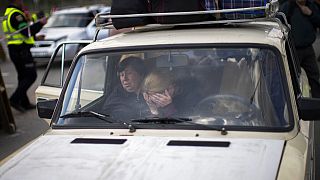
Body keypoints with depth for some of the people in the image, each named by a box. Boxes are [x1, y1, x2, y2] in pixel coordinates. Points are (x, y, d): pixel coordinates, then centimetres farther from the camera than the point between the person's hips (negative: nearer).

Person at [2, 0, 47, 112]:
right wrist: (40, 23, -14)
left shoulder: (8, 14, 18)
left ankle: (24, 103, 18)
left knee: (23, 76, 14)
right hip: (21, 50, -10)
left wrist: (36, 37, 23)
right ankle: (15, 99, -11)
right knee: (31, 75, -7)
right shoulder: (16, 14, -15)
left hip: (13, 49, 10)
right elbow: (27, 31, -22)